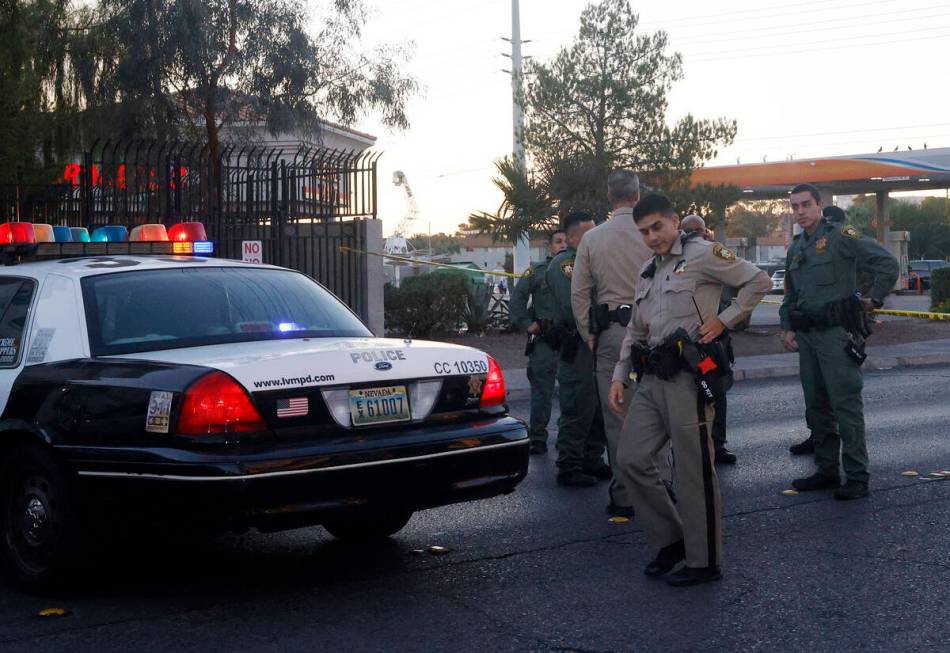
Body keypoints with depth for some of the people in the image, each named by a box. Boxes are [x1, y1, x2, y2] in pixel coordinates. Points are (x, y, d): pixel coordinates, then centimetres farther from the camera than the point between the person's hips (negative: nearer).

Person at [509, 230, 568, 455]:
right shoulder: (536, 271, 7)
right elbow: (517, 299, 6)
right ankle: (537, 438, 2)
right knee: (541, 390, -3)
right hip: (544, 340, -2)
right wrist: (527, 324, -3)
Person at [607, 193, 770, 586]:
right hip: (651, 378, 8)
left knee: (694, 472, -3)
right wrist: (619, 377, 16)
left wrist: (723, 320, -10)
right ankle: (669, 540, 18)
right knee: (630, 459, 4)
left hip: (686, 377, -8)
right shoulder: (648, 272, 21)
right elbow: (635, 332, 25)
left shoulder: (701, 254, -4)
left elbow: (759, 281, -6)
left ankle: (704, 562, 8)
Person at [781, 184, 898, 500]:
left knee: (846, 406, -8)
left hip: (836, 333, -8)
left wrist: (874, 299, -7)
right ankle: (826, 471, 21)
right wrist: (788, 328, 13)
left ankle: (857, 477, -4)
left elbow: (888, 263, -13)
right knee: (816, 407, 12)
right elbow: (790, 294, 24)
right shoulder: (796, 248, 16)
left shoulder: (841, 237, -8)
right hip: (807, 336, 8)